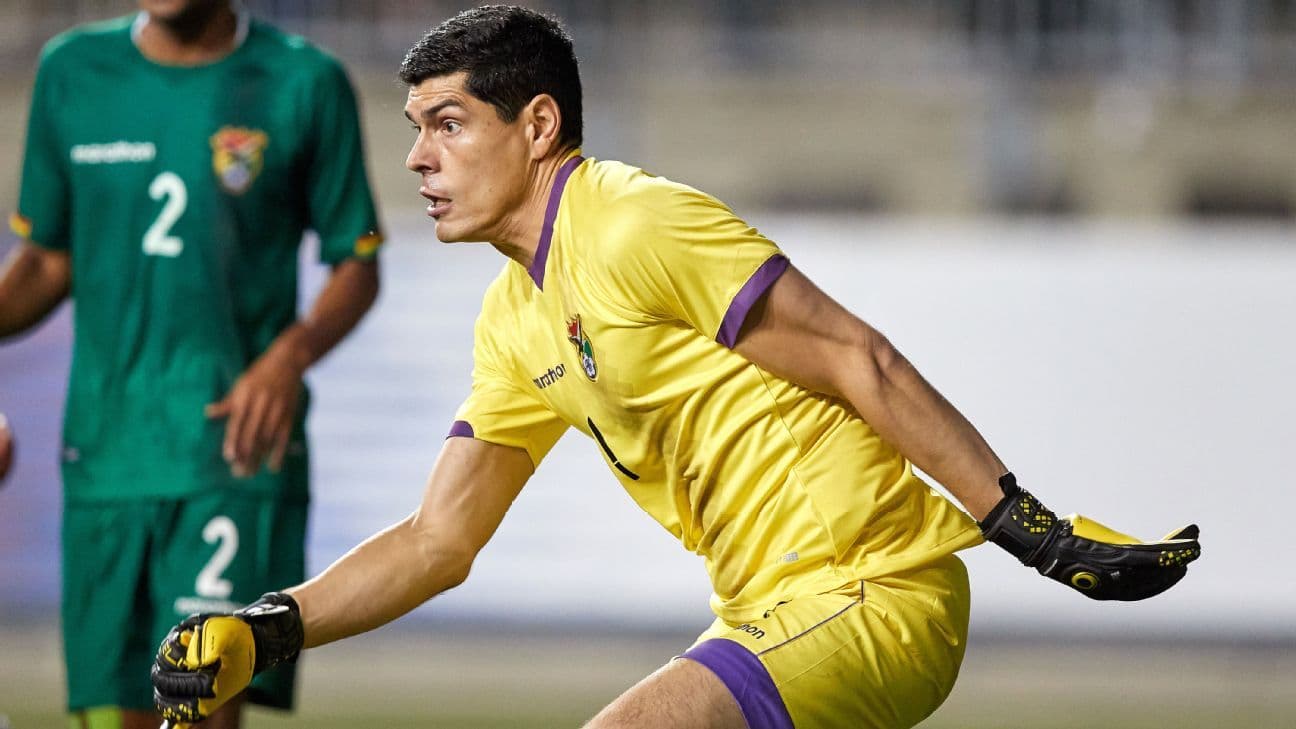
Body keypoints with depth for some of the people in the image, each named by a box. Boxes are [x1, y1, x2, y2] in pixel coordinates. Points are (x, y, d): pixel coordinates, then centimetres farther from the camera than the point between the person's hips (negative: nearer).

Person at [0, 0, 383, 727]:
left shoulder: (306, 84, 0)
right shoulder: (71, 73, 9)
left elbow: (358, 267, 5)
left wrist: (292, 353, -14)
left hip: (240, 448, -3)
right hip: (106, 449, 3)